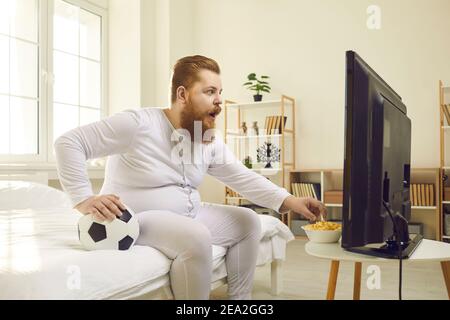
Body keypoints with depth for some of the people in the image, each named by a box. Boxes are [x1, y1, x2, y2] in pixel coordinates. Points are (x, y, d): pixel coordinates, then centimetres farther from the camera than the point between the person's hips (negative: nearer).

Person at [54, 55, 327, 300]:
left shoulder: (210, 140, 5)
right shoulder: (138, 124, -17)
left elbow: (242, 177, 1)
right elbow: (69, 142, -16)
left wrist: (288, 201, -12)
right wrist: (83, 199, -25)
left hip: (188, 215, 8)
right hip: (137, 218, -8)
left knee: (248, 221, 4)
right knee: (196, 237, -34)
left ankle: (240, 298, 14)